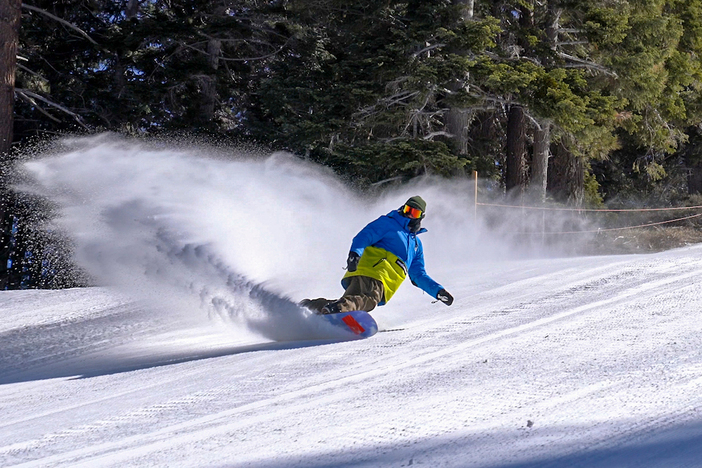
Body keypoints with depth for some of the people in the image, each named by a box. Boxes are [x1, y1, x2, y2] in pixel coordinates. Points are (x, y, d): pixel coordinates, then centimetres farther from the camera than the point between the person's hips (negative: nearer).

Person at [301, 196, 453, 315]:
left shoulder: (416, 245, 36)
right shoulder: (388, 223, 15)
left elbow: (419, 276, 40)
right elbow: (364, 236, 0)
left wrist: (438, 290, 28)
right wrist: (355, 253, -21)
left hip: (382, 288, 7)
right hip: (369, 273, -7)